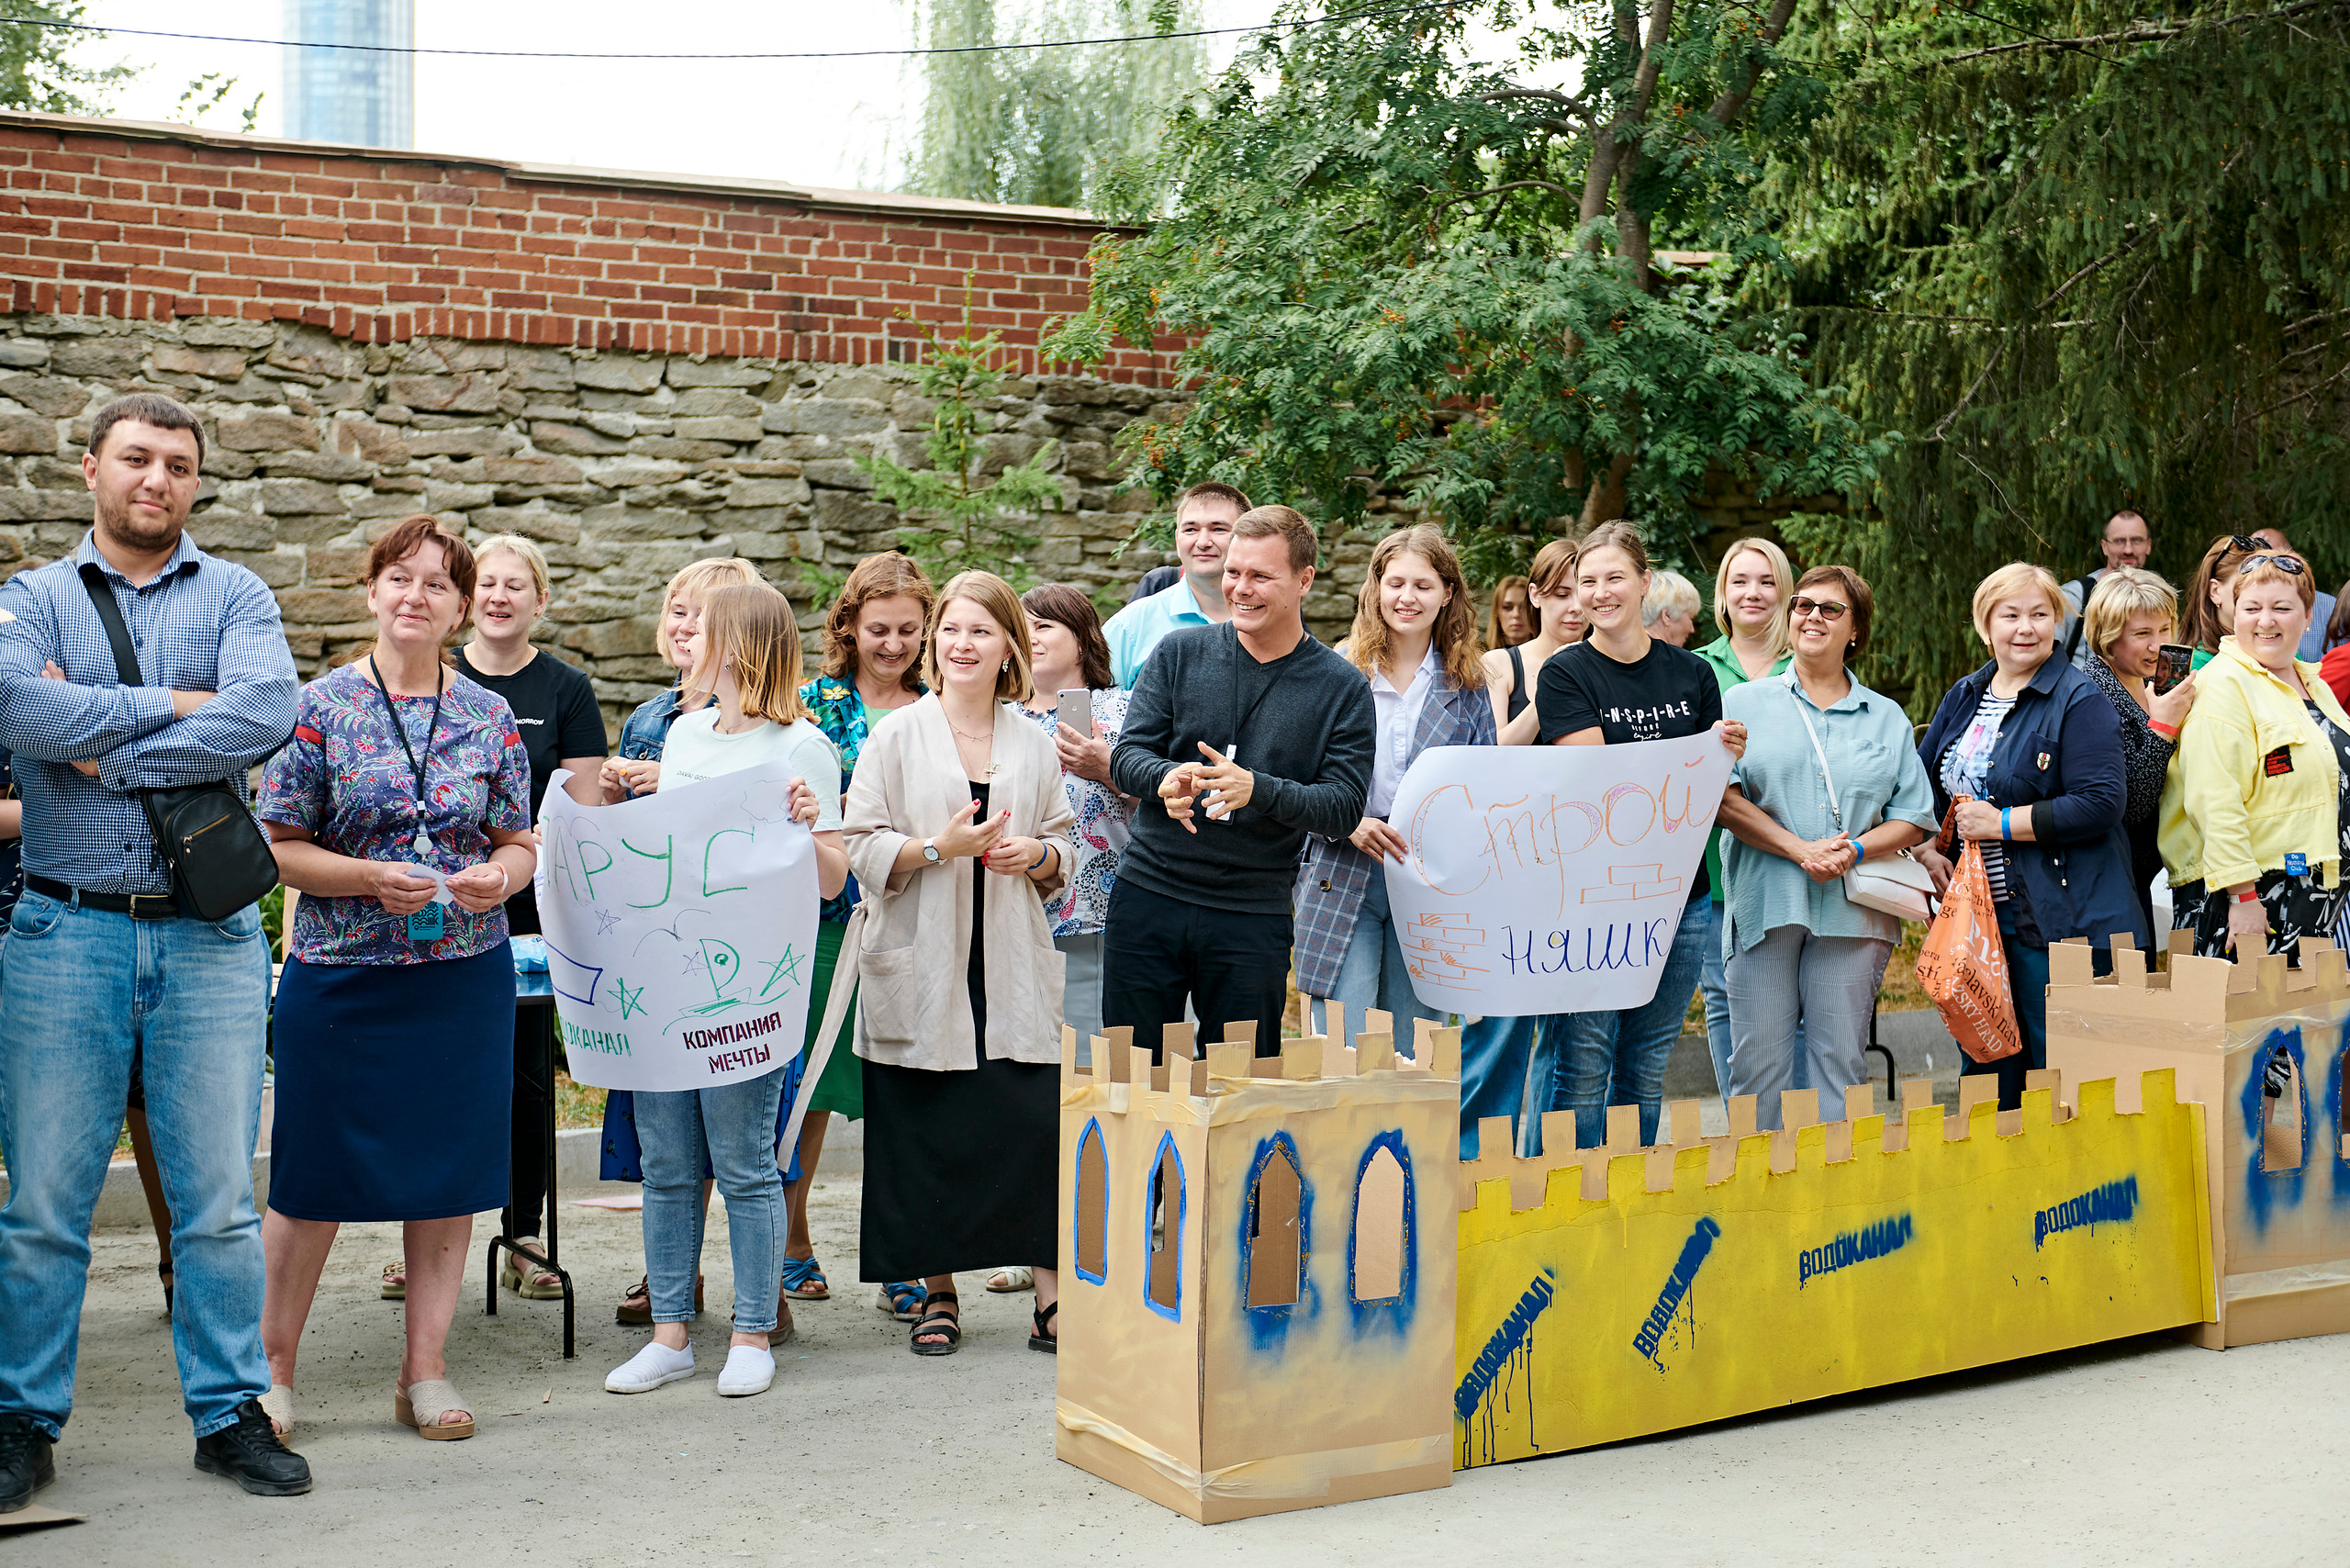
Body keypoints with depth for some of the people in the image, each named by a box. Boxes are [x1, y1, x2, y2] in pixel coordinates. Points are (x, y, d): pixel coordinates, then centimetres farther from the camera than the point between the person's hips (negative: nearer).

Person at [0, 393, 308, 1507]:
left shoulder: (235, 597, 7)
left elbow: (266, 714, -13)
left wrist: (105, 752, -12)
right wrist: (171, 704, -11)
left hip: (209, 938, 0)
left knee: (219, 1196, 6)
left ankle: (230, 1413, 18)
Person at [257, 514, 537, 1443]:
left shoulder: (490, 717, 6)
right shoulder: (321, 708, -3)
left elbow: (521, 842, 11)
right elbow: (277, 846, -3)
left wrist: (501, 877, -11)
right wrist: (374, 879, -17)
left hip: (465, 975, 3)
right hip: (341, 976, -3)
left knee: (449, 1170, 7)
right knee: (313, 1177, 3)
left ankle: (426, 1370, 19)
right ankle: (270, 1364, 21)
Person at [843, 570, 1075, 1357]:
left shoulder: (1034, 744, 10)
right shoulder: (895, 736, 3)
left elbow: (1064, 848, 15)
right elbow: (863, 849, -2)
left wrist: (1035, 855, -7)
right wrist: (937, 847, -17)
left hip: (1014, 968, 2)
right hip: (920, 964, -1)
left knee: (1038, 1124, -6)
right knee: (924, 1135, 2)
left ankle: (1051, 1298, 4)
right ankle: (938, 1295, 16)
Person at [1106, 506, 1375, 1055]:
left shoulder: (1342, 688, 2)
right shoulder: (1181, 652, 5)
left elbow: (1345, 806, -5)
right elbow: (1127, 757, 2)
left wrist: (1257, 789, -23)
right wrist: (1165, 778, -22)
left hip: (1254, 919, -1)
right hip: (1149, 894, 1)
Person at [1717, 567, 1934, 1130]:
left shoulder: (1887, 717, 16)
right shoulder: (1745, 703, 10)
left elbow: (1914, 817, 11)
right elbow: (1722, 796, -2)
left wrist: (1854, 851, -9)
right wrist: (1801, 850, -13)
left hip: (1852, 909, 1)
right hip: (1765, 903, -1)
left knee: (1841, 1060, 0)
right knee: (1758, 1062, -3)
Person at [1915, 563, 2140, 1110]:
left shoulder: (2079, 701, -8)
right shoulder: (1964, 697, 13)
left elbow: (2099, 803, -18)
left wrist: (2002, 822, -16)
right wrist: (1927, 849, 5)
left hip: (2058, 918, -6)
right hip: (1977, 915, 7)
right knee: (1985, 1070, 14)